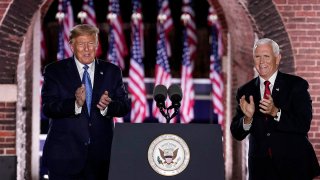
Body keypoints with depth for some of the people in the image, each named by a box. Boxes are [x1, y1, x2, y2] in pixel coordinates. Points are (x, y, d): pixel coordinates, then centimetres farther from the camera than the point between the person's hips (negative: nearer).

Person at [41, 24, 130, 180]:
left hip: (101, 156, 2)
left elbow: (125, 107, 3)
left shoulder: (112, 72, 9)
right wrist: (75, 103, -28)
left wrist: (107, 106, -20)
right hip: (65, 155, -2)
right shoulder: (55, 71, 1)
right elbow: (48, 108, -10)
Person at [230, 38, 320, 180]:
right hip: (260, 167, 2)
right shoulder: (245, 92, 6)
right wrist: (248, 118, -18)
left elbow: (304, 125, -11)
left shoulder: (297, 85, -2)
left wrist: (275, 112, -24)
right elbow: (237, 134, 2)